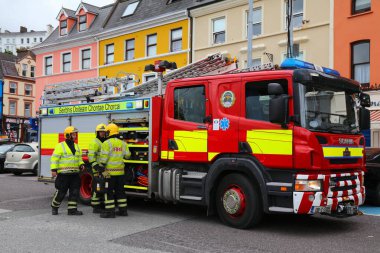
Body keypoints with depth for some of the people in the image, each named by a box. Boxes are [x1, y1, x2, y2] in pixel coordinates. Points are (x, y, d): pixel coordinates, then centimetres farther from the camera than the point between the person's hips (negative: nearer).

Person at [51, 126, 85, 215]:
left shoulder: (76, 146, 15)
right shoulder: (60, 146, -4)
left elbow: (79, 158, 22)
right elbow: (54, 158, -9)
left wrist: (81, 164, 2)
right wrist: (53, 169, -16)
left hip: (75, 173, 6)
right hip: (63, 174, -6)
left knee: (75, 191, 3)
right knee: (61, 192, 1)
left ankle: (72, 209, 9)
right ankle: (54, 207, 21)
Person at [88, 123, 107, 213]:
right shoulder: (94, 142, -8)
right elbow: (91, 156, -16)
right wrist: (96, 166, -25)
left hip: (105, 170, 8)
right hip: (98, 170, -8)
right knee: (97, 188, -5)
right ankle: (96, 207, 0)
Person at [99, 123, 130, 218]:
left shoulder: (107, 143, -10)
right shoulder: (123, 143, 8)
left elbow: (104, 157, -16)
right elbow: (127, 155, 12)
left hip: (109, 171, -6)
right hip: (120, 171, 6)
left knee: (109, 192, 0)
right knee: (120, 191, 13)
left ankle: (110, 211, 1)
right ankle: (123, 210, 17)